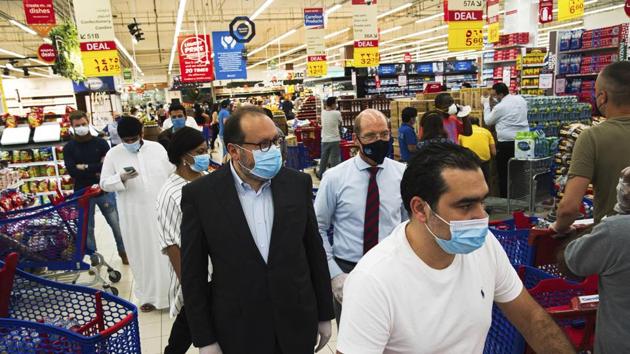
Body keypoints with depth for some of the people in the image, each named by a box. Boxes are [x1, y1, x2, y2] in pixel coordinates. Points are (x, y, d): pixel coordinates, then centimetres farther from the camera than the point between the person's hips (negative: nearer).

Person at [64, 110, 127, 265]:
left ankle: (123, 252, 27)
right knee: (87, 228, 10)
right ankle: (94, 259, 24)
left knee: (116, 224, 8)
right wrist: (96, 170, -15)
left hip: (104, 190, 0)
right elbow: (72, 171, -13)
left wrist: (86, 167, -13)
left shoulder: (100, 143, 0)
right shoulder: (69, 148, 0)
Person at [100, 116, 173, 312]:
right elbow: (104, 183, 1)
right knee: (142, 255, 7)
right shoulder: (113, 154, -1)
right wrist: (121, 178, -19)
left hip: (161, 210, 1)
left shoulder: (157, 148, 2)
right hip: (134, 215, 0)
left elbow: (172, 174, 7)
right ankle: (150, 295, 20)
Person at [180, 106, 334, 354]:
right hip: (238, 332, -2)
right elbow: (193, 273, -6)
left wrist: (324, 314, 6)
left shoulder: (298, 183, -5)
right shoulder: (200, 195, -12)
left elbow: (315, 251, 2)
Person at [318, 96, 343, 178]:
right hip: (334, 139, -5)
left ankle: (320, 174, 28)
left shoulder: (323, 112, 0)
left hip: (324, 140, 5)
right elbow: (340, 123, 1)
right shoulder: (337, 113, -13)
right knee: (335, 159, 1)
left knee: (324, 158, 17)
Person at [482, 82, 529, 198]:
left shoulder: (499, 107, -13)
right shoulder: (521, 99, 7)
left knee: (504, 174, 4)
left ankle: (505, 198, 9)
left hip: (506, 143, -7)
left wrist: (486, 105, 11)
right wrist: (495, 102, 20)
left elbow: (488, 121, 2)